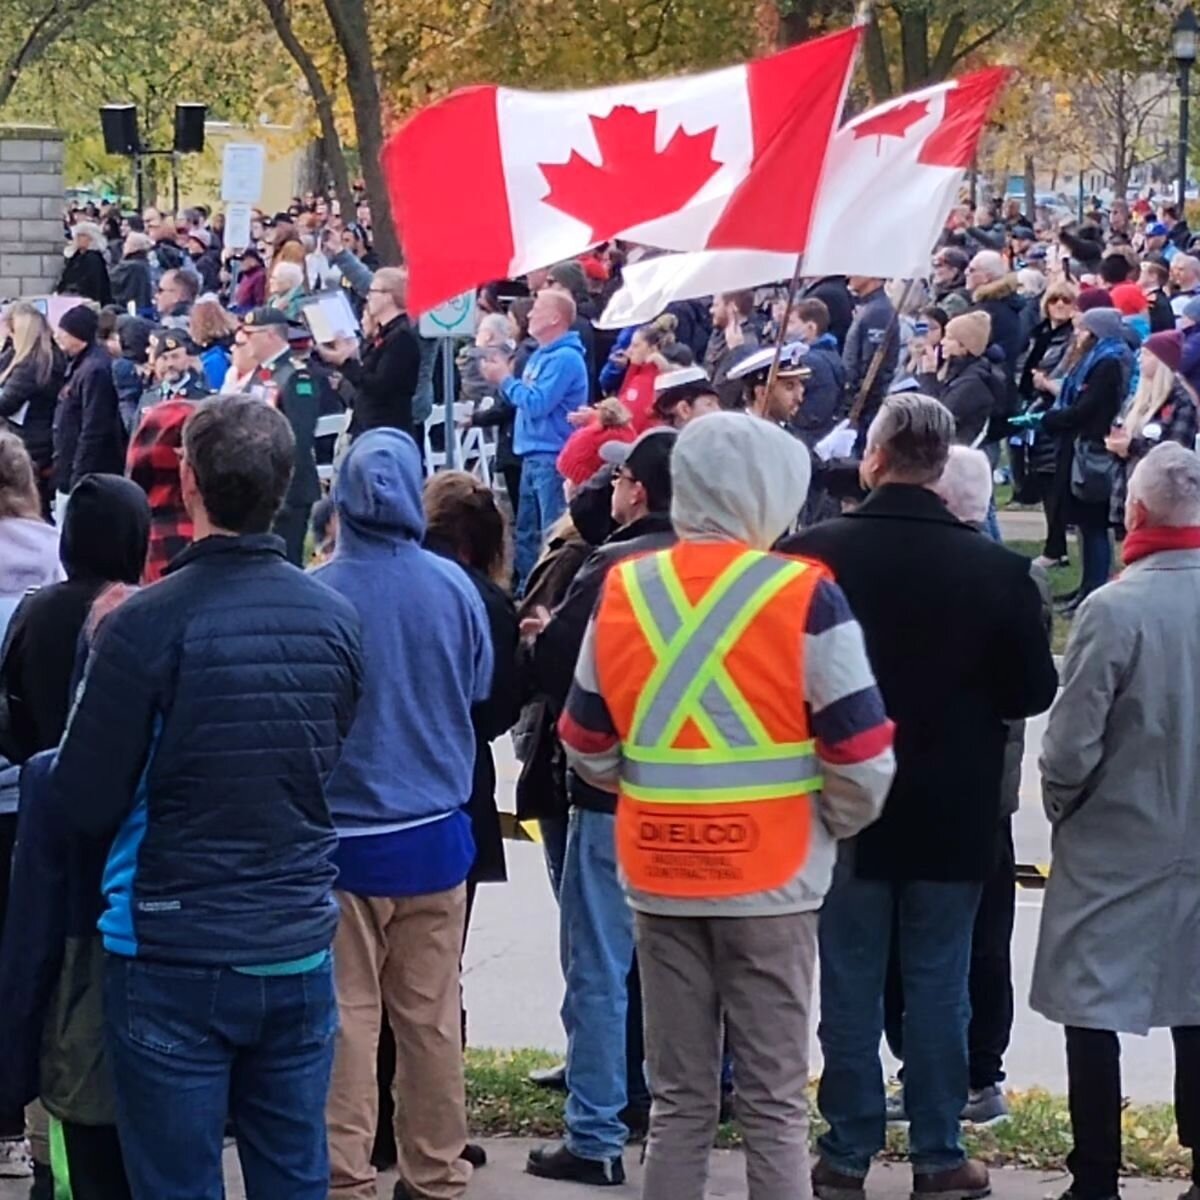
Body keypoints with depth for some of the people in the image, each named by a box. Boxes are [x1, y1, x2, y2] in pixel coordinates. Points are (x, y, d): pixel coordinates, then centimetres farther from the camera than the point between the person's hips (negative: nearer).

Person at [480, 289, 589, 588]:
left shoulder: (565, 358, -14)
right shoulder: (540, 355, 17)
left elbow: (537, 404, -20)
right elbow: (523, 400, 23)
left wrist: (505, 380, -9)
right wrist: (505, 379, 6)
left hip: (553, 457, -10)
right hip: (533, 455, 10)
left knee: (553, 534, -9)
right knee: (526, 531, 15)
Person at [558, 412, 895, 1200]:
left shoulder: (623, 592, 3)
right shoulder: (804, 597, -11)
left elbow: (589, 751, 10)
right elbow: (862, 760, -10)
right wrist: (829, 826, 8)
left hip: (657, 877, 4)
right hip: (769, 878, -4)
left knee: (679, 1098, 11)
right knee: (775, 1100, 4)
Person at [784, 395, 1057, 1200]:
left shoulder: (812, 554, -13)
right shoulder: (997, 569, -13)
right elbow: (1034, 692, -5)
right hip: (953, 812, 0)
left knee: (850, 986, 9)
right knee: (938, 986, 9)